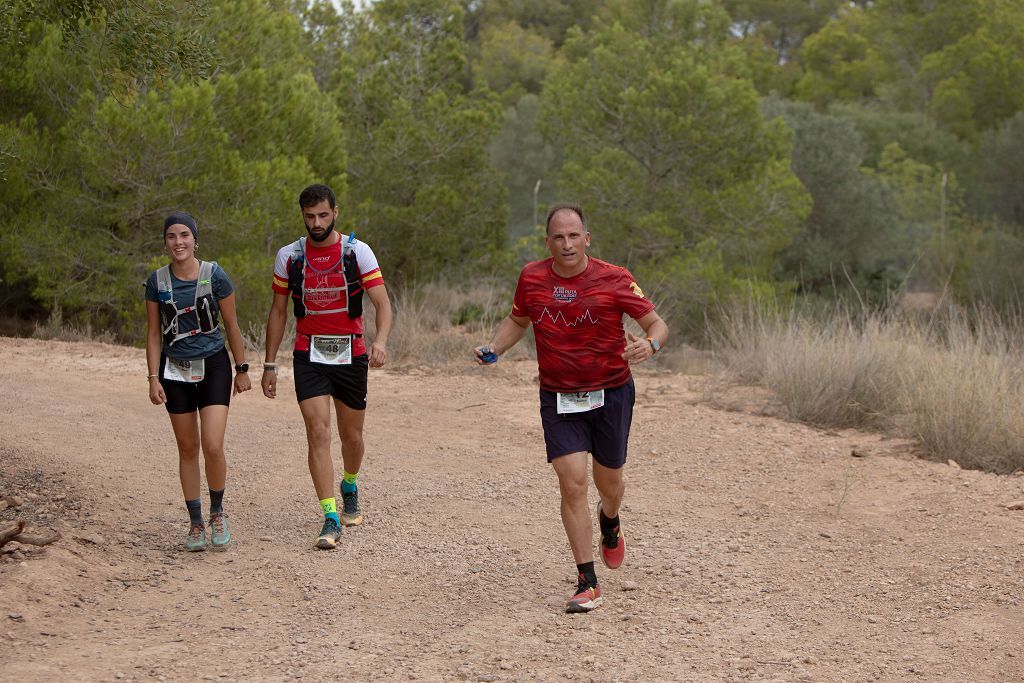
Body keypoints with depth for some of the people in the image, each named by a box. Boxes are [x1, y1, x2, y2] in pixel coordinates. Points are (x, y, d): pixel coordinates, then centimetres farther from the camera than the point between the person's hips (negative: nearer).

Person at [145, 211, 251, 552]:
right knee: (188, 449, 6)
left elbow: (231, 325, 2)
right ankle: (195, 523, 17)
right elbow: (154, 333, 4)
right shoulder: (157, 281, -1)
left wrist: (242, 369, 5)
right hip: (175, 370, 2)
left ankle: (217, 511, 10)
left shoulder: (215, 275, -7)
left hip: (213, 366, -2)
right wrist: (153, 378, -2)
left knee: (212, 446, -14)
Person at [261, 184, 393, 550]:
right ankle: (331, 519, -12)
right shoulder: (288, 256, 1)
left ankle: (349, 486, 43)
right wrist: (269, 364, 8)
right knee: (318, 433, -13)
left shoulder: (358, 252, -5)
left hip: (351, 354, 0)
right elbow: (278, 312, 10)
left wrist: (380, 340, -31)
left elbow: (382, 303, -12)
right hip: (310, 355, 0)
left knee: (352, 435, 12)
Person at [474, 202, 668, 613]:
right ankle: (587, 583, -6)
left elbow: (657, 324, -6)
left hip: (611, 394, -1)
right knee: (572, 482, -12)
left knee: (608, 482, 14)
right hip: (558, 397, 1)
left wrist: (650, 344, -29)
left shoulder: (614, 280, -11)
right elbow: (517, 320, 17)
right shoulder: (532, 278, -2)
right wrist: (493, 349, -2)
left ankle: (610, 522, 52)